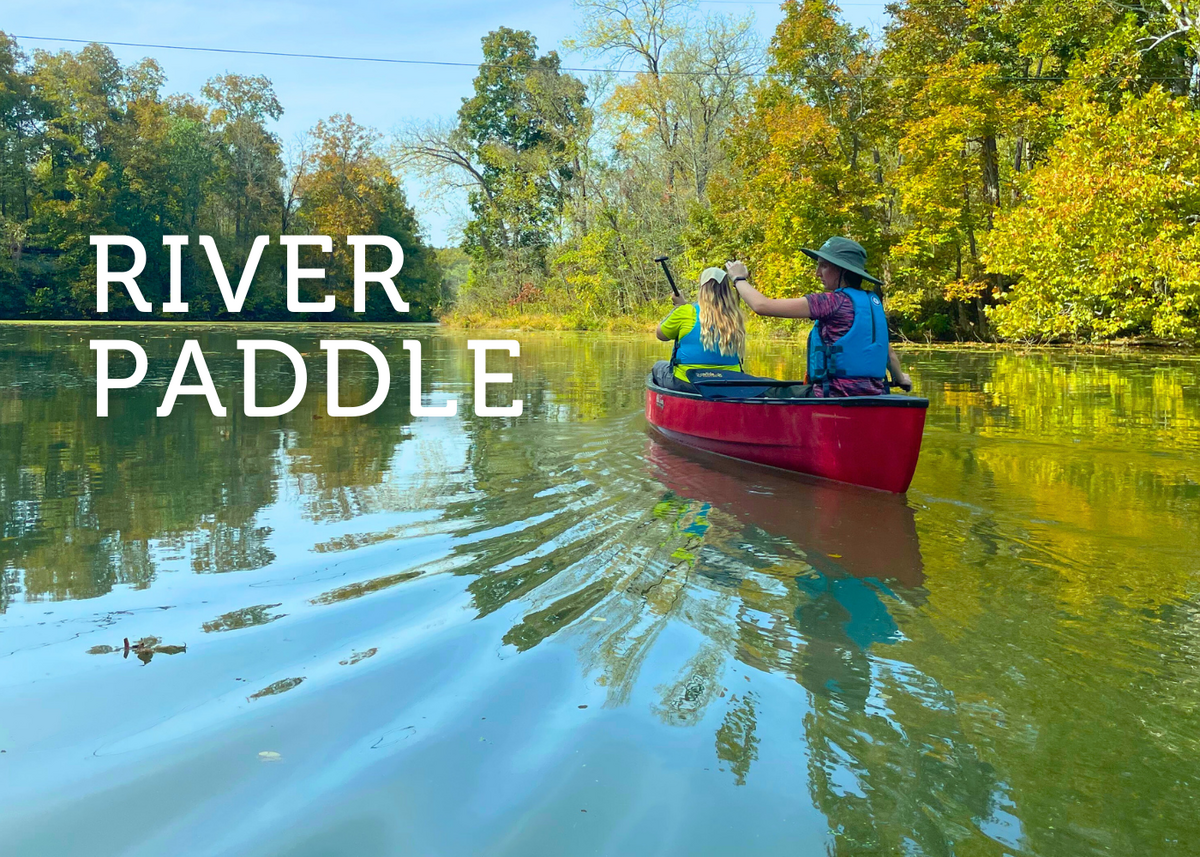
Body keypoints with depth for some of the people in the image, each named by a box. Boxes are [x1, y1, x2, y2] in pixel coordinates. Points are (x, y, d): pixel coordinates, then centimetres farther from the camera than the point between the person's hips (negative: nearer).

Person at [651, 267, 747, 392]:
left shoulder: (687, 312, -11)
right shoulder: (735, 317, 0)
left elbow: (660, 334, 4)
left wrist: (678, 306, 18)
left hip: (687, 384, -5)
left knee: (659, 367, 24)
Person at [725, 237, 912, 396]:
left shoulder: (834, 301, -10)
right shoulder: (874, 302, 11)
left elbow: (762, 305, -10)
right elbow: (888, 353, 26)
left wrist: (739, 278, 8)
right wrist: (900, 378, 46)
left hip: (837, 396, -8)